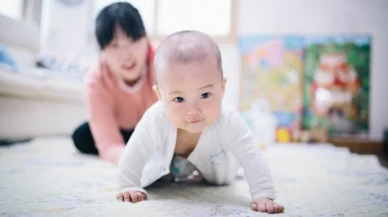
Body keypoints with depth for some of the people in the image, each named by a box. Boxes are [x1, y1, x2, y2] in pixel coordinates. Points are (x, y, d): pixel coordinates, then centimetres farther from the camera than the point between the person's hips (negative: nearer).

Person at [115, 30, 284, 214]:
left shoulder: (229, 122, -44)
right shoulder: (154, 121, -43)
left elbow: (252, 159, -41)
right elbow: (133, 156, -29)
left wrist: (264, 195, -51)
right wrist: (128, 187, -31)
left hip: (212, 167, 1)